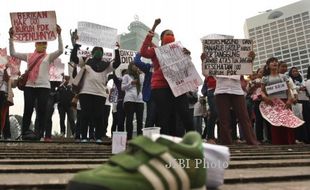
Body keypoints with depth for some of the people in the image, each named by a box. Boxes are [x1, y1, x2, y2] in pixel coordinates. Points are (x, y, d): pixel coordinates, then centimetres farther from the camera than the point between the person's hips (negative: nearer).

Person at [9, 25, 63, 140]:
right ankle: (25, 132, 1)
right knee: (28, 109, -1)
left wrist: (59, 35, -12)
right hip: (29, 86, 2)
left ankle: (39, 133, 1)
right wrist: (11, 37, 9)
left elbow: (60, 50, -5)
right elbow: (13, 53, 14)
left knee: (42, 110, -2)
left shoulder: (49, 57, 9)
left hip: (43, 86, -1)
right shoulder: (28, 56, 16)